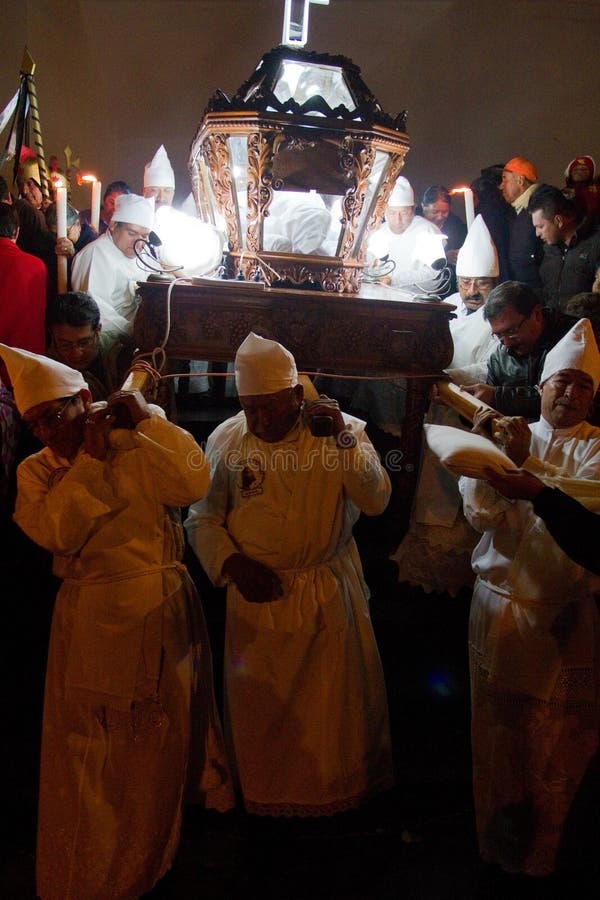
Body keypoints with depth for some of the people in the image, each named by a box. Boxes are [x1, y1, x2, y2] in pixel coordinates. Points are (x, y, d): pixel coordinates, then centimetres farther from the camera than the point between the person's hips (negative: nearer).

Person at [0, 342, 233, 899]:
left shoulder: (141, 445, -3)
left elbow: (193, 483, -19)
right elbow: (59, 532, -17)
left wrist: (146, 419, -15)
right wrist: (90, 457, -18)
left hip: (163, 613, 0)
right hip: (93, 622, 0)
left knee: (160, 735, 17)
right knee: (88, 747, 11)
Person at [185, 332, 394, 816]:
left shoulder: (342, 429, -6)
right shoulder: (226, 440, -4)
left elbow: (376, 501, -14)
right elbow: (202, 518, 3)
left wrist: (344, 438, -23)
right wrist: (231, 563, -13)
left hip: (329, 594, 0)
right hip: (258, 594, 1)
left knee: (336, 702, 13)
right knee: (259, 704, 15)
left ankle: (339, 789, 40)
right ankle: (265, 798, 39)